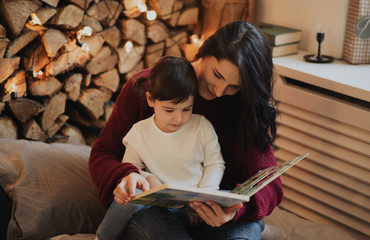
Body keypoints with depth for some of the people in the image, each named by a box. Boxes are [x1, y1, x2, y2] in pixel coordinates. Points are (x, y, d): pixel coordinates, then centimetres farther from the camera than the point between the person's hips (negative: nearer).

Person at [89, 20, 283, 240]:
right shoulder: (144, 87, -2)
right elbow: (102, 154, 2)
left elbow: (269, 183, -6)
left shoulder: (249, 108, -1)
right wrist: (123, 177, -24)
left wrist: (237, 209, -30)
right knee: (150, 218, -37)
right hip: (155, 211, 0)